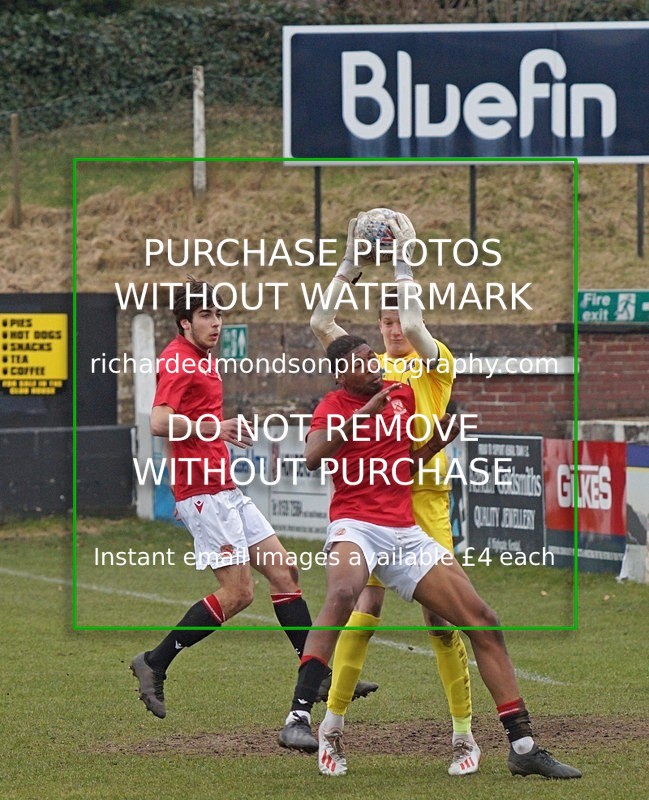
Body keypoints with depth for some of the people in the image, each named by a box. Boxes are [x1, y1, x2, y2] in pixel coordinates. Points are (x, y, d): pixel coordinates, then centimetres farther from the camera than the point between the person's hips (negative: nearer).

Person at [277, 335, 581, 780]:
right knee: (343, 593, -39)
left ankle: (524, 746, 6)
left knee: (483, 621, 0)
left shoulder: (403, 395, 13)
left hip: (406, 534, 6)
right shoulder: (335, 405, -1)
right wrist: (363, 412, -23)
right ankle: (299, 717, -41)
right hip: (356, 526, -6)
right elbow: (314, 457, -21)